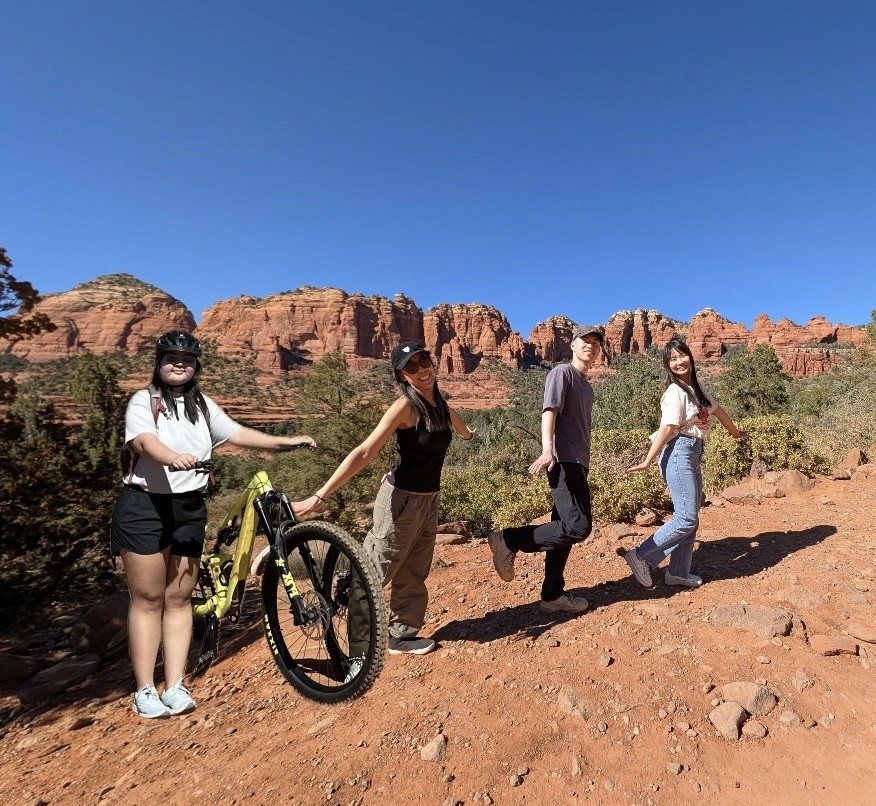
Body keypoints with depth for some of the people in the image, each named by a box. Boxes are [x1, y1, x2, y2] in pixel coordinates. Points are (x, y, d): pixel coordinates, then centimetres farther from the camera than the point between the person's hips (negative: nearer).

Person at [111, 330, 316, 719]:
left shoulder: (203, 406, 13)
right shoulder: (143, 401, -3)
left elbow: (238, 434, 9)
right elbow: (145, 441, -21)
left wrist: (286, 441, 1)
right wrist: (174, 458, -43)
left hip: (189, 508, 4)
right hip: (144, 507, -4)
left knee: (179, 598, 8)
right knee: (148, 599, 3)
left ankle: (175, 687, 16)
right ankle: (145, 690, 15)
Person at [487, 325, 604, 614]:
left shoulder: (586, 384, 22)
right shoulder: (562, 372, -5)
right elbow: (549, 410, -20)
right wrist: (547, 450, -35)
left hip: (577, 463, 9)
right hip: (564, 461, -9)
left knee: (565, 528, 10)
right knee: (578, 526, -16)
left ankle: (553, 595, 17)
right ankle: (508, 539, -9)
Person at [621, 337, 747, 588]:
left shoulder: (696, 389, 14)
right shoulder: (675, 392, -12)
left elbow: (718, 411, 27)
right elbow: (668, 428, -20)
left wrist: (737, 433, 40)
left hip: (693, 454, 9)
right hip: (679, 453, -9)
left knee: (690, 517, 11)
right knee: (686, 518, -10)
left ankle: (678, 572, 19)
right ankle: (641, 556, -4)